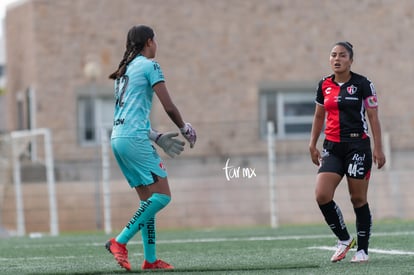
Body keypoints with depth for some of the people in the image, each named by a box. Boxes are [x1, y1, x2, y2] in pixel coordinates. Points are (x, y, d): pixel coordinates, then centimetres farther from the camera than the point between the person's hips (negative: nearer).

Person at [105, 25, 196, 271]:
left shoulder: (124, 70, 22)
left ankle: (150, 259, 9)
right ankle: (120, 242, -14)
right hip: (134, 139, -9)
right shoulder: (149, 65, -3)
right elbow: (169, 106, -8)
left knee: (149, 199, 12)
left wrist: (157, 137, 18)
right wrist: (185, 129, 9)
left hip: (118, 138, 9)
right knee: (162, 195, -8)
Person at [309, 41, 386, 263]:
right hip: (332, 147, 4)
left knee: (358, 199, 0)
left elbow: (373, 117, -4)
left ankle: (362, 250, 10)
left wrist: (378, 148, -9)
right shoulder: (324, 85, 8)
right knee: (322, 195, -10)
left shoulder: (362, 84, -5)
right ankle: (344, 240, 8)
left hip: (357, 145, -4)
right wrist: (313, 145, 14)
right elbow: (319, 116, 18)